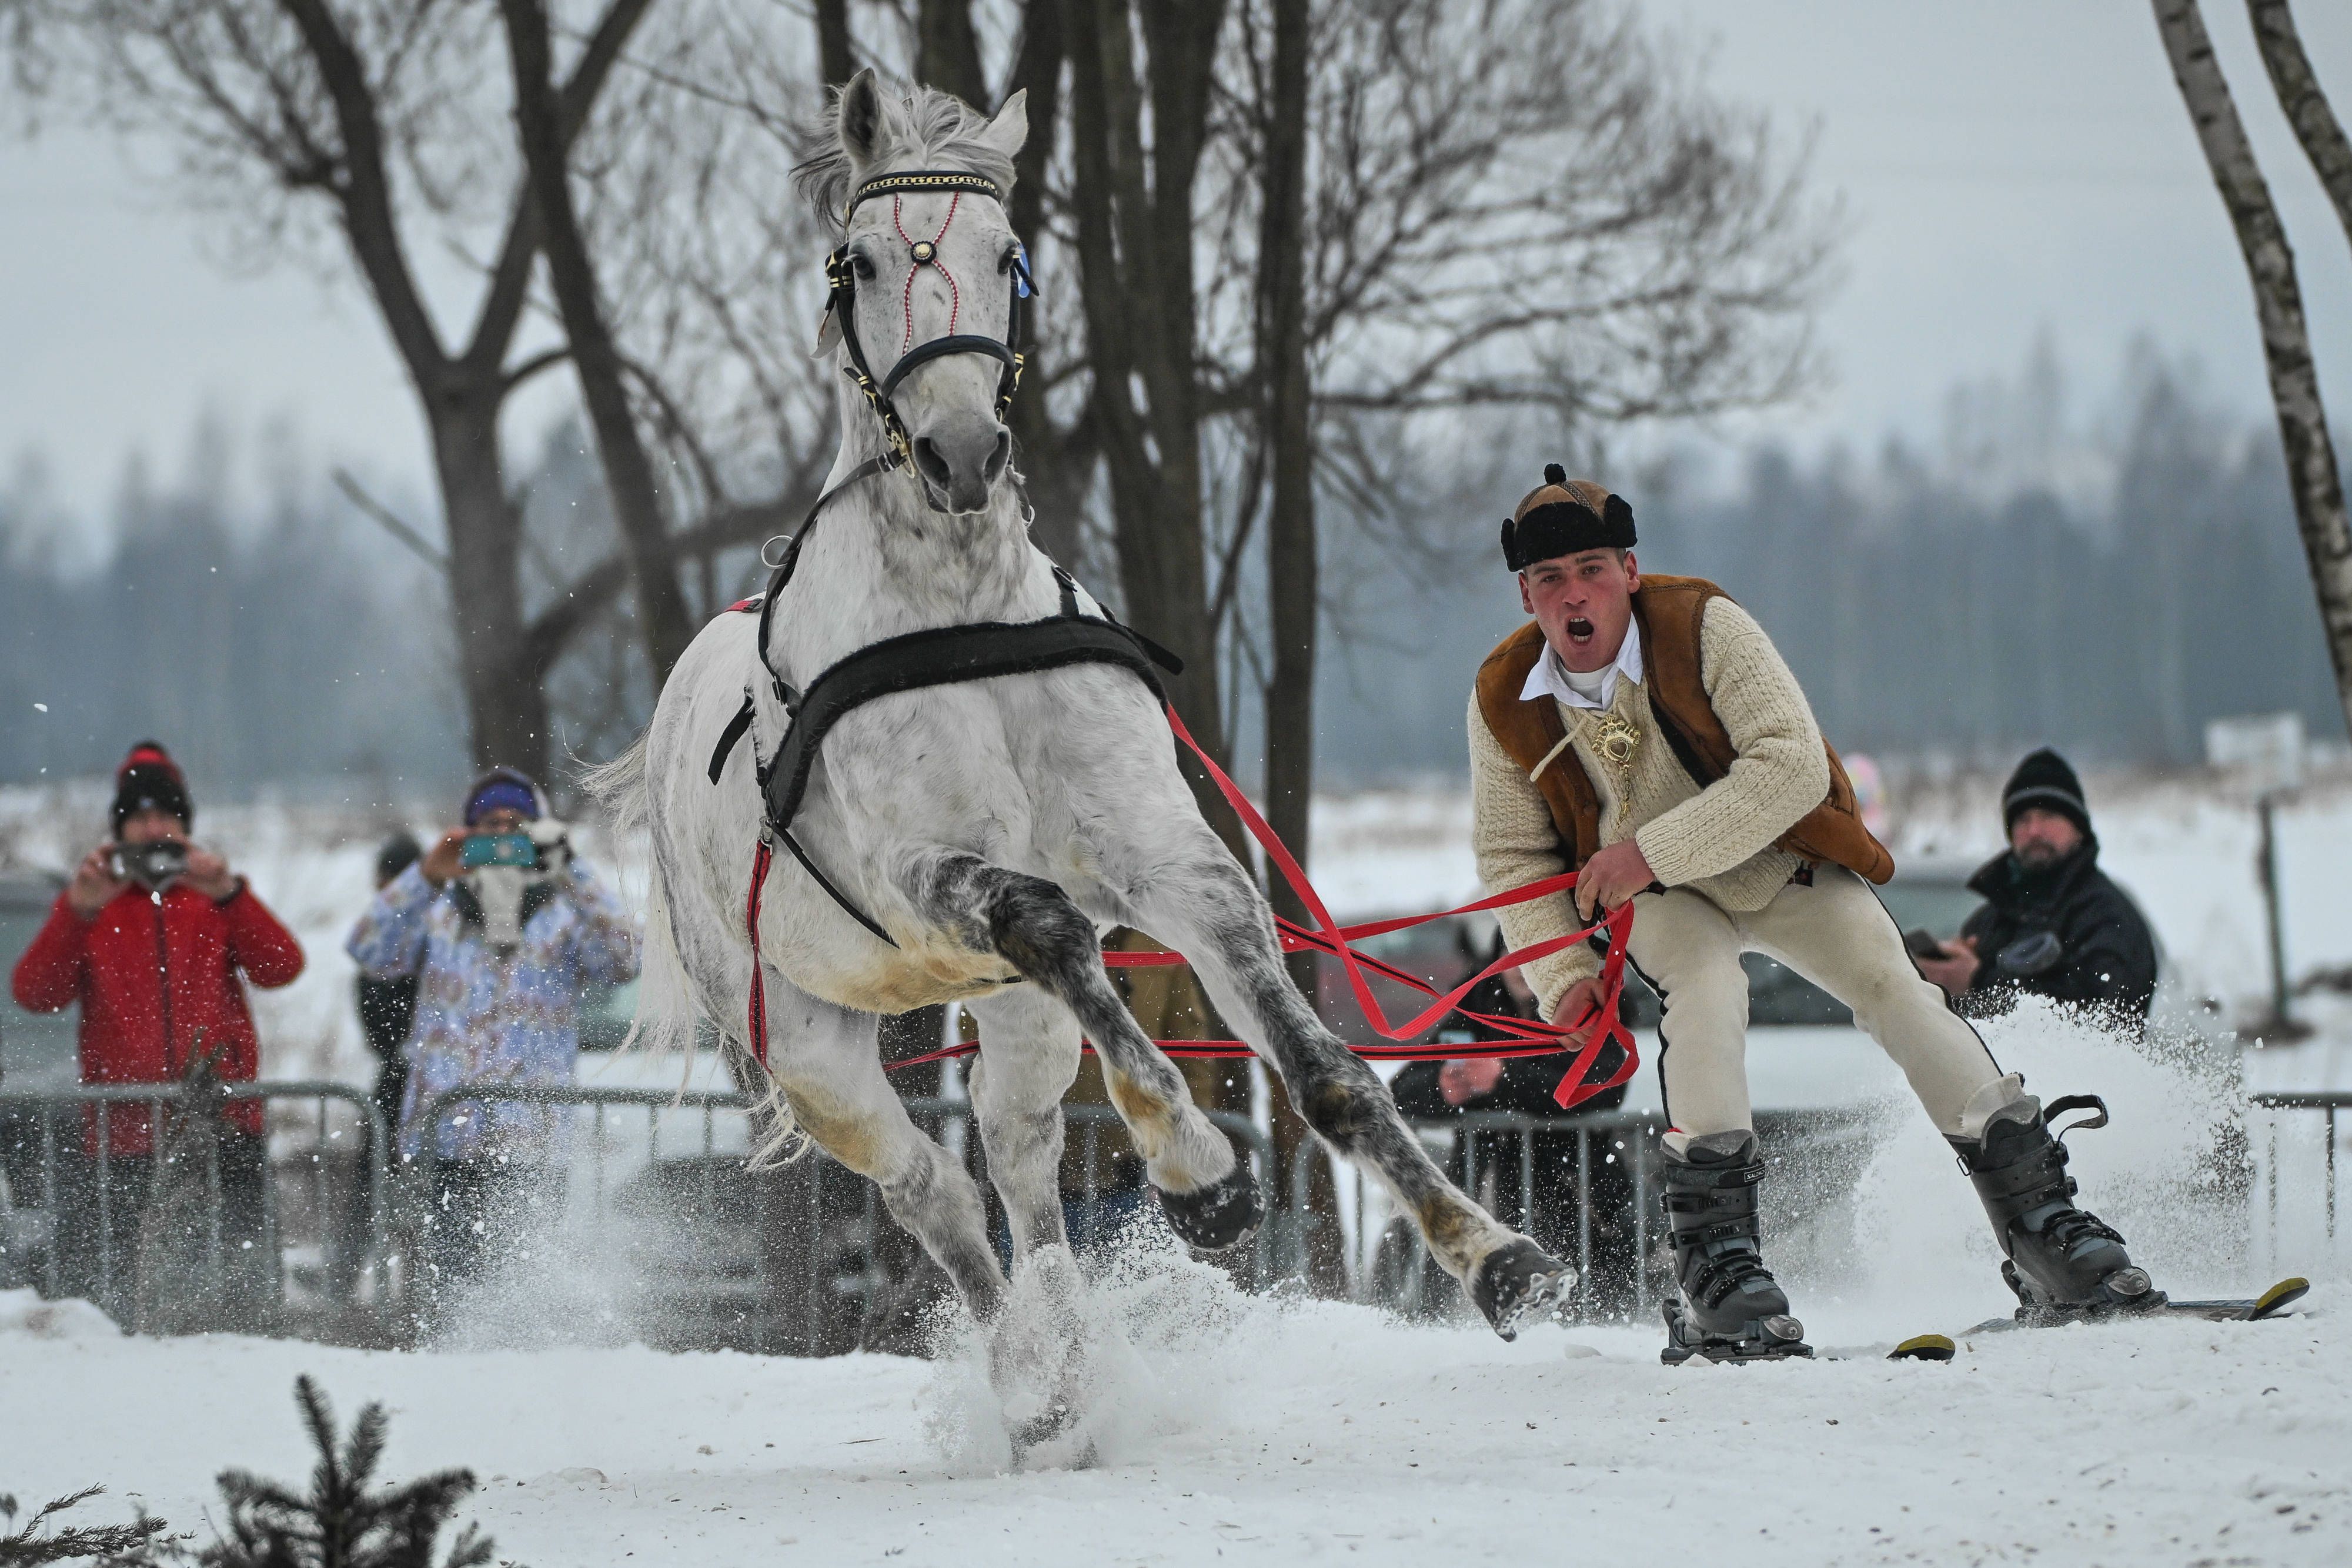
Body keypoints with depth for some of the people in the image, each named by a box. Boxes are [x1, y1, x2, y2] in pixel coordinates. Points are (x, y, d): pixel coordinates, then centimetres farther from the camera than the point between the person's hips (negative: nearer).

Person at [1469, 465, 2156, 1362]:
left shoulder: (1702, 626, -26)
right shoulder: (1505, 700, -16)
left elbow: (1793, 766, -33)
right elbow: (1512, 857, -3)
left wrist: (1656, 847, -39)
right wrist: (1563, 975, -17)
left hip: (1777, 859, 0)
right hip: (1655, 899, 0)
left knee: (1893, 988, -17)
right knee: (1707, 996, -29)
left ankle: (2041, 1227, -11)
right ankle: (1715, 1265, -30)